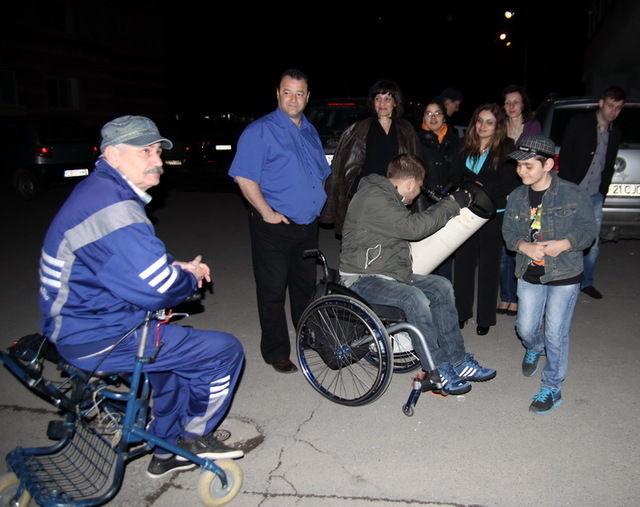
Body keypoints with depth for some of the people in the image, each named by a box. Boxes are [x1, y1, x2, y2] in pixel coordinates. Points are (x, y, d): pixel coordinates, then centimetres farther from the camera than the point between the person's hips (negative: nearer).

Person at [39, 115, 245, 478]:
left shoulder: (101, 191, 10)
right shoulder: (114, 208, -25)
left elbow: (138, 260, 20)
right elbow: (155, 291, -29)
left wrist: (177, 267, 3)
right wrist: (190, 279, -8)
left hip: (81, 322, 11)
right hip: (100, 338, -11)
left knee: (173, 348, 32)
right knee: (225, 350, -8)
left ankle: (167, 452, 41)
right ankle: (194, 436, 17)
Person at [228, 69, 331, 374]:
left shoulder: (310, 132, 15)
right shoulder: (260, 130, -8)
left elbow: (322, 173, 27)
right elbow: (244, 177, -15)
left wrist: (320, 201, 14)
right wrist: (267, 212, -19)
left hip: (308, 225, 7)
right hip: (274, 226, -7)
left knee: (306, 286, 19)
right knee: (273, 291, 2)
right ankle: (276, 352, 15)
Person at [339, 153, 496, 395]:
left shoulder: (387, 197, 15)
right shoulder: (372, 199, -19)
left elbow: (409, 228, 25)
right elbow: (413, 226, -25)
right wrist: (452, 203, -16)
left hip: (391, 274, 10)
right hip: (363, 279, -10)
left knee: (441, 287, -3)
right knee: (415, 298, -31)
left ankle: (457, 361, 0)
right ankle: (437, 371, -15)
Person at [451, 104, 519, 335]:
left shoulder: (506, 149, -2)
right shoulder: (466, 150, 11)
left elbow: (510, 183, -8)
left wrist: (483, 188, -15)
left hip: (494, 216, -4)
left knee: (488, 266, 5)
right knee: (463, 263, 5)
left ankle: (485, 318, 16)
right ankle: (461, 313, 18)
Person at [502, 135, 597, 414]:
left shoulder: (573, 194, -11)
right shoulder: (517, 197, 1)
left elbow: (589, 230, -6)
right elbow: (508, 232, 4)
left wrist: (564, 244, -24)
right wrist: (525, 246, -17)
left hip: (564, 275, -4)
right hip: (530, 275, 4)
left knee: (556, 334, 1)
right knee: (526, 328, 10)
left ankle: (552, 388, 19)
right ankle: (534, 349, 48)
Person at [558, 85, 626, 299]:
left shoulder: (615, 134, 14)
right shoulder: (579, 123, -2)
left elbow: (609, 166, 19)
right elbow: (564, 157, -5)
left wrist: (602, 192, 10)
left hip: (594, 195, 5)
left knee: (592, 242, 5)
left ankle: (586, 282, 19)